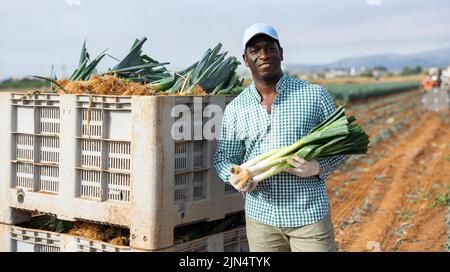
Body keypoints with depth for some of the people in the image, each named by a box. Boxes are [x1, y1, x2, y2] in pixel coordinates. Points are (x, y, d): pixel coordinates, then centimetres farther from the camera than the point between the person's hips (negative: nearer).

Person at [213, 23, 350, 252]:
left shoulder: (315, 95, -1)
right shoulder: (235, 108, 5)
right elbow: (223, 157, 10)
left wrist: (317, 167, -16)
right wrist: (234, 177, -12)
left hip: (311, 215, -2)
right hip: (261, 218, 2)